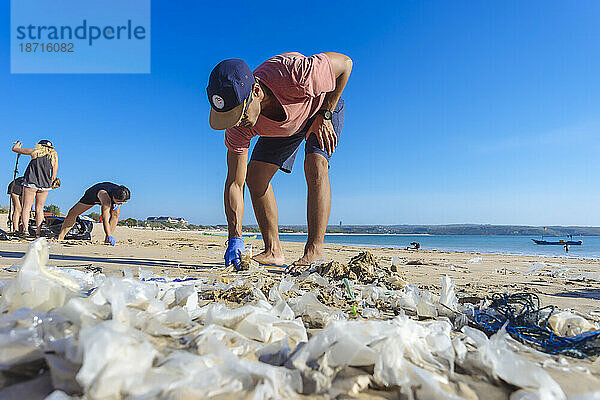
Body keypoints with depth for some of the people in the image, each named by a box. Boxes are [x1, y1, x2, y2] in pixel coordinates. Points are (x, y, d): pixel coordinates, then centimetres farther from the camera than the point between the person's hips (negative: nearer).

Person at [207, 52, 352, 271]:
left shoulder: (293, 74, -44)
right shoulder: (239, 126, -30)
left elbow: (345, 62, -25)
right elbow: (234, 183, -24)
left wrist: (324, 116, -25)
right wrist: (235, 238, -30)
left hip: (324, 104, -3)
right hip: (281, 125, 4)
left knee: (315, 165, -29)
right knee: (255, 175, -11)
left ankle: (314, 252, -25)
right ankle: (273, 251, -2)